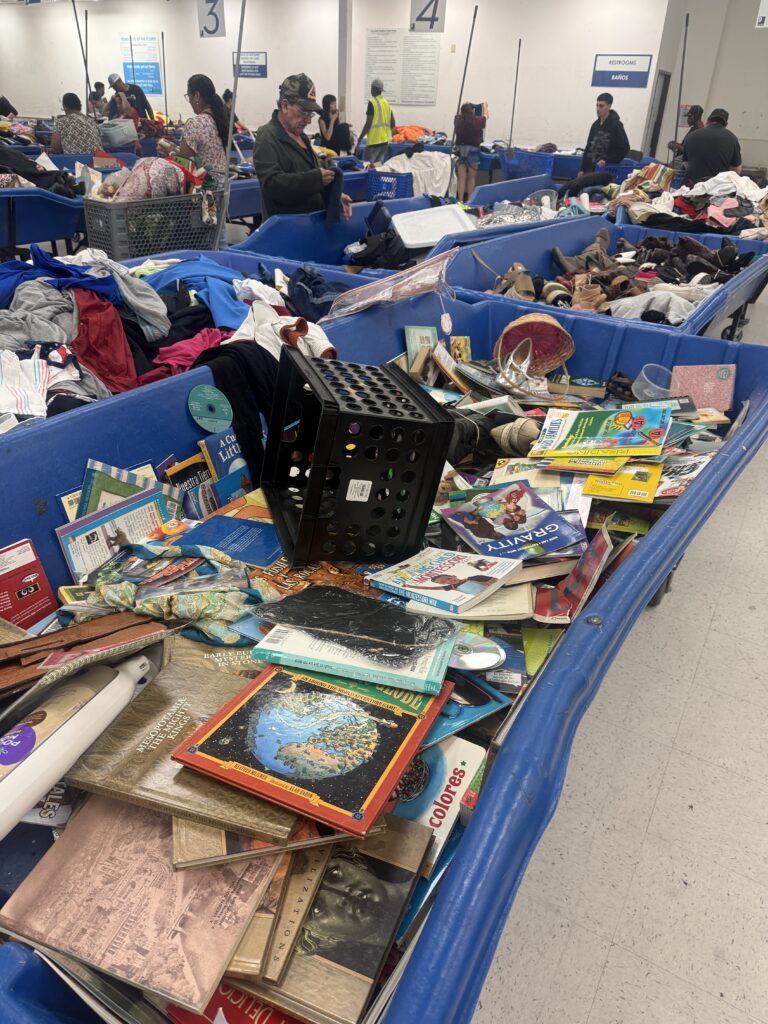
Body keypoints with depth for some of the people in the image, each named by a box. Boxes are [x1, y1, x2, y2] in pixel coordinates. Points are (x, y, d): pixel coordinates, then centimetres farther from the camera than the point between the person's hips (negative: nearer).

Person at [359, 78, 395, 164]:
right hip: (385, 140, 8)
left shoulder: (372, 102, -10)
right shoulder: (387, 103, 11)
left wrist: (359, 138, -8)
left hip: (374, 140, -7)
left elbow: (368, 124, -15)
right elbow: (393, 124, 13)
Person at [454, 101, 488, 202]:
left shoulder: (458, 120, -3)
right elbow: (485, 116, 15)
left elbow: (459, 114, 22)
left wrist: (464, 107, 41)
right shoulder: (478, 121, -8)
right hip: (473, 150, -2)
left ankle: (460, 201, 1)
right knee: (471, 178, 9)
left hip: (460, 149, 2)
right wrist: (485, 106, 35)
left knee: (461, 177, 4)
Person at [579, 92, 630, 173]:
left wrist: (607, 160, -19)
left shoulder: (616, 125, -5)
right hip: (591, 170, 6)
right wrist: (582, 169, 11)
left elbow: (624, 149, -10)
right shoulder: (595, 125, 14)